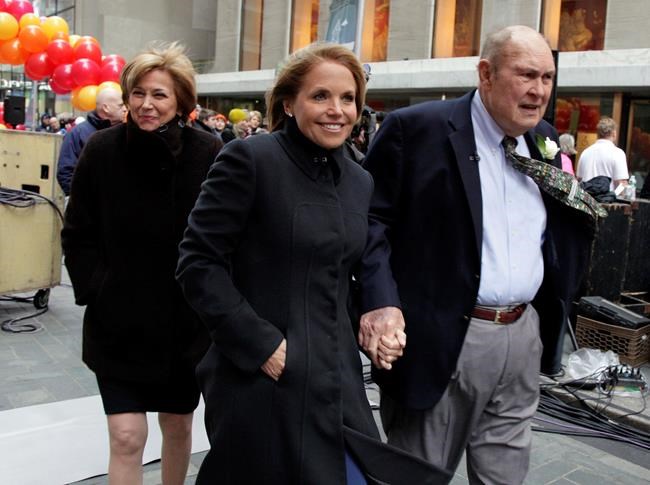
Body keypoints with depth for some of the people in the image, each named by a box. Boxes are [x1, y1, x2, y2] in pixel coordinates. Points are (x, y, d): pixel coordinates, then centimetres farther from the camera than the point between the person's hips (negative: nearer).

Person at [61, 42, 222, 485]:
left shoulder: (209, 154, -11)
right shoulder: (103, 149, -7)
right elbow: (77, 234, 1)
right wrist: (94, 290, -6)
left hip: (187, 323, 0)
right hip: (118, 322, 0)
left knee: (178, 426, 19)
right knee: (126, 436, 0)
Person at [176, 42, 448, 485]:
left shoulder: (360, 181, 9)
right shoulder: (250, 159, -11)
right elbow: (197, 262, -13)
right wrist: (260, 344, -17)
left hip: (339, 381, 6)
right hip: (262, 380, -6)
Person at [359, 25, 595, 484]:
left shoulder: (544, 140, 11)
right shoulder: (416, 128, -10)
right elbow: (371, 218, -13)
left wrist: (597, 202, 5)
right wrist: (379, 301, -23)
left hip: (523, 338, 6)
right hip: (440, 340, -6)